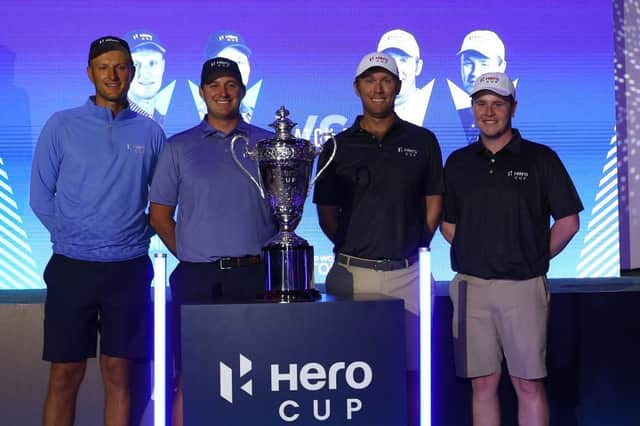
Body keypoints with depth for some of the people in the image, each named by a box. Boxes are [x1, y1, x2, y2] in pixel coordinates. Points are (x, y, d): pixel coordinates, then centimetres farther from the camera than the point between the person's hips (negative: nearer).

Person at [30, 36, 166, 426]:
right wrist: (73, 237, 0)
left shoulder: (150, 132, 6)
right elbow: (41, 197, 3)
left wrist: (139, 235, 2)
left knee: (118, 373, 7)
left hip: (129, 269, 1)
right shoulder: (62, 126, 2)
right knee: (65, 376, 4)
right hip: (72, 268, -1)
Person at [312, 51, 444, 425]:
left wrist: (415, 244, 3)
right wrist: (353, 246, 2)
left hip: (406, 273, 0)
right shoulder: (338, 147, 8)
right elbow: (326, 213, 10)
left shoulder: (422, 141, 8)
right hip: (351, 272, 0)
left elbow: (434, 203, 11)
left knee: (408, 368, 4)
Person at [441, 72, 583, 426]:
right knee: (483, 384, 8)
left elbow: (568, 223, 1)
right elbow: (447, 223, 16)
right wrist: (476, 254, 6)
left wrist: (534, 258, 3)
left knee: (528, 384, 2)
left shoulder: (540, 158, 0)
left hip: (523, 287, -3)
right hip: (471, 287, 3)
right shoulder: (458, 162, 10)